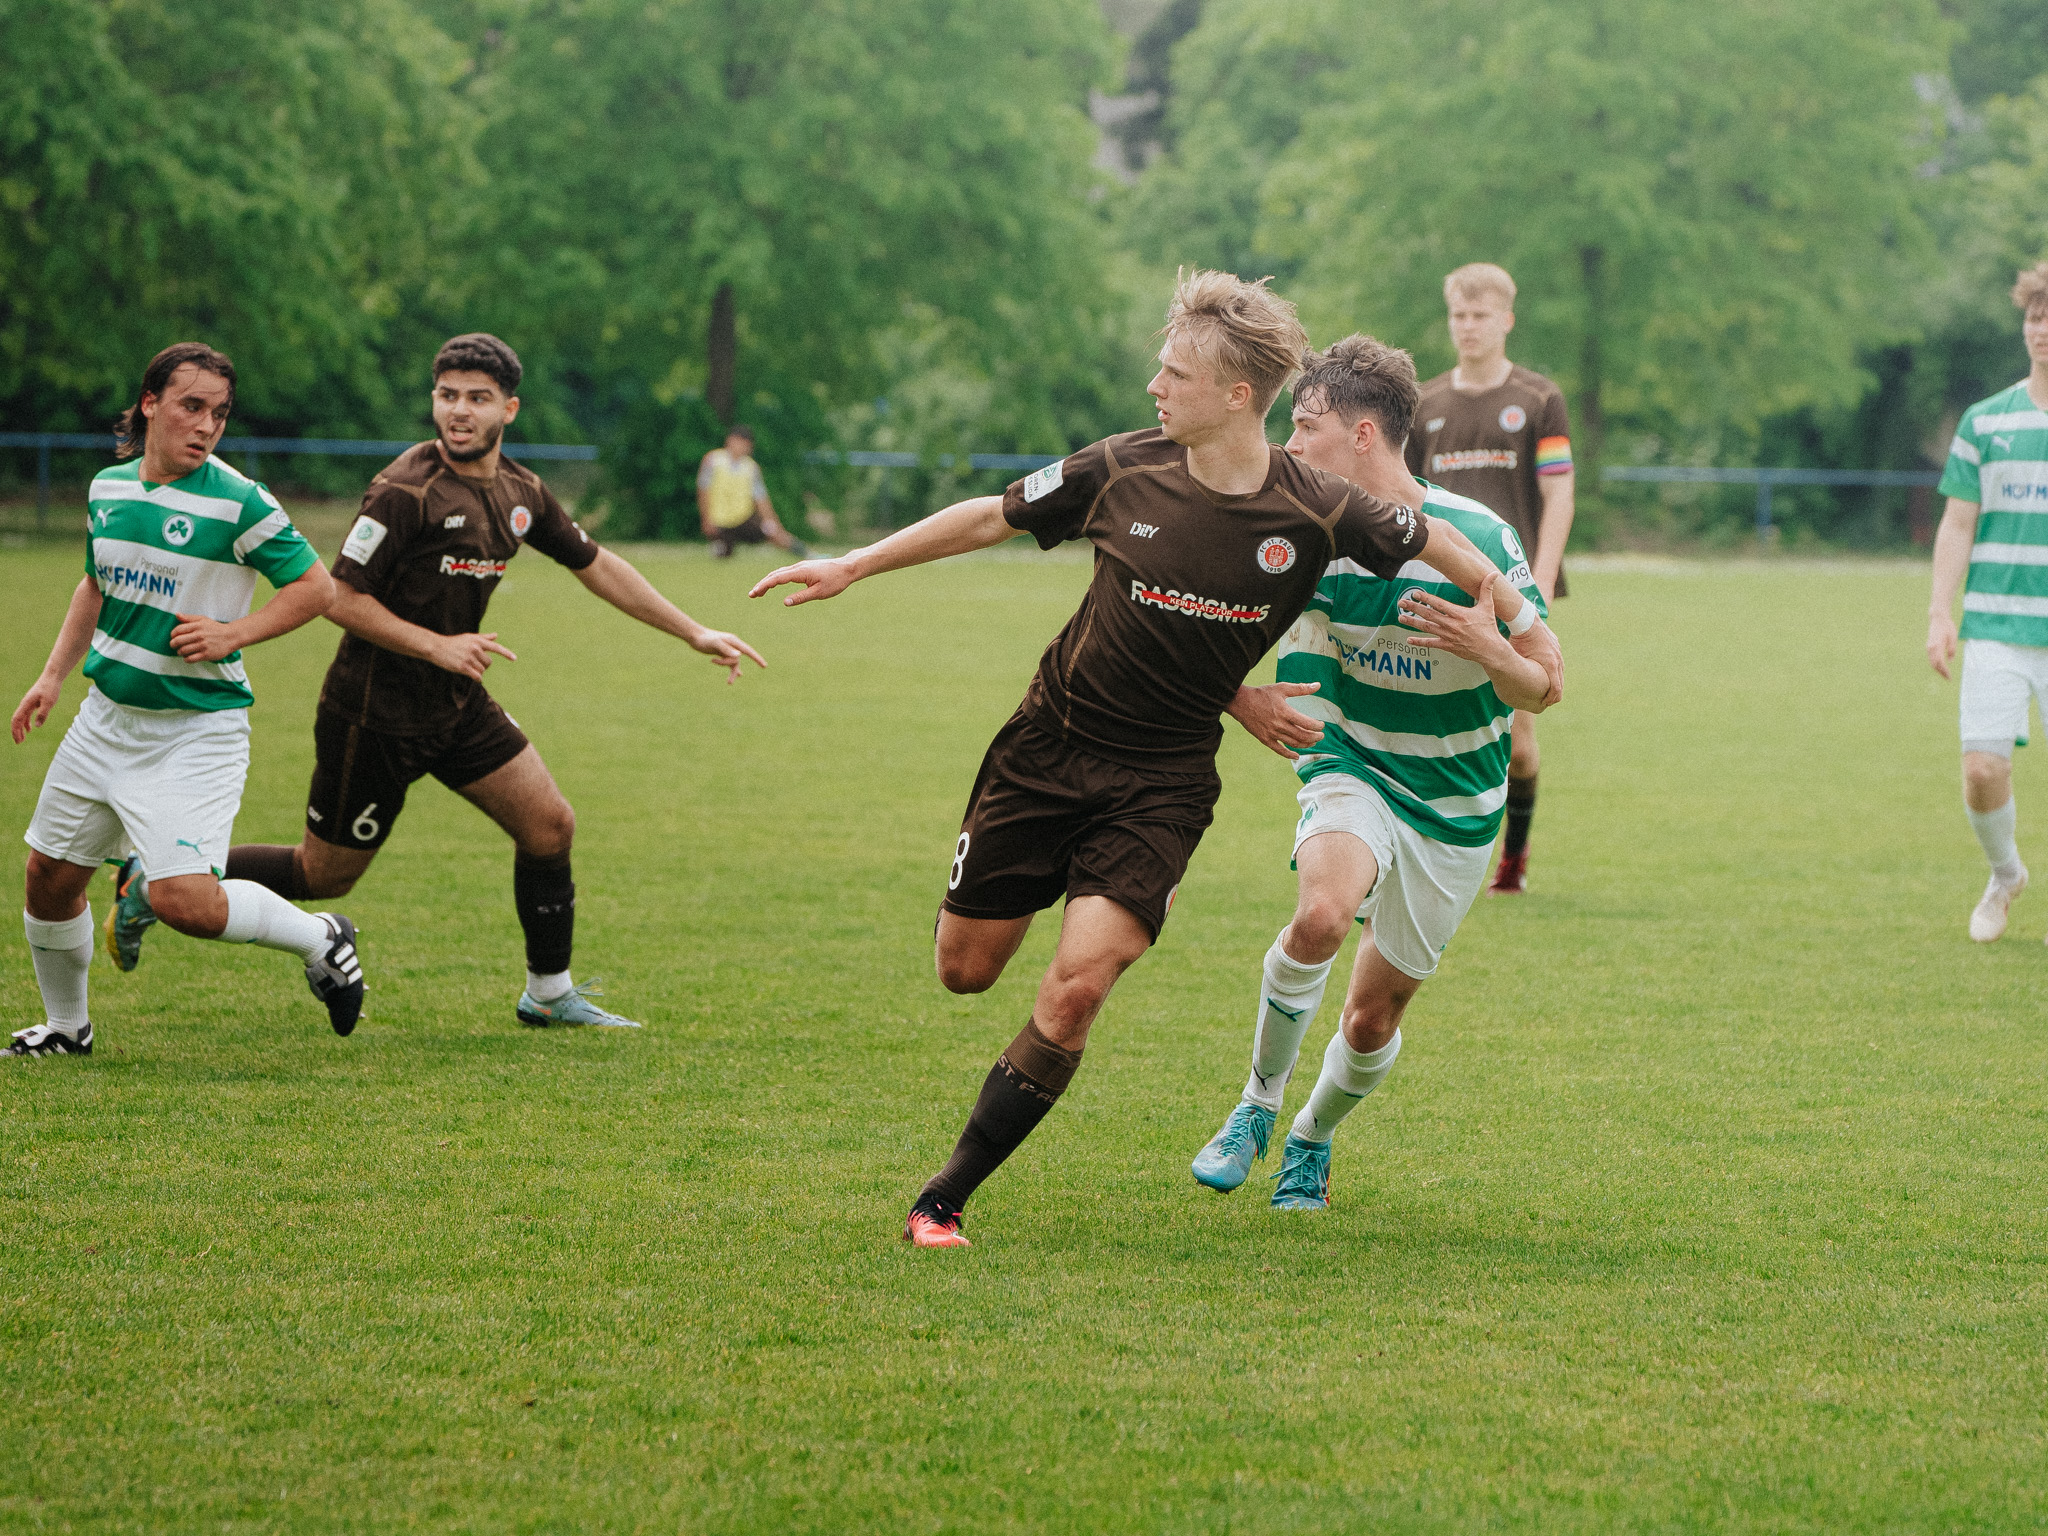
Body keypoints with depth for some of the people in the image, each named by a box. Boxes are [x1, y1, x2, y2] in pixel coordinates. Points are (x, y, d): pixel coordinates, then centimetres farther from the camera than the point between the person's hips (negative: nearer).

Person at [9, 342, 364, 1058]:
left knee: (183, 900, -20)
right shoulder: (107, 489, 4)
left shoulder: (237, 502, -14)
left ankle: (320, 938, 4)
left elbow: (316, 586, -8)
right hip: (107, 717, 6)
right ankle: (65, 1025, 35)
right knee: (49, 877, 12)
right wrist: (53, 676, 15)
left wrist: (234, 634, -18)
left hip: (197, 728, -6)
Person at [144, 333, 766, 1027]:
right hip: (374, 711, -7)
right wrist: (437, 646, -26)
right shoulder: (407, 490, -21)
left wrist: (695, 634, 16)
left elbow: (595, 565, 16)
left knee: (549, 825, 2)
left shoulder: (521, 492, 3)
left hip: (458, 706, 7)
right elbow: (341, 598, -20)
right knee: (325, 873, 0)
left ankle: (549, 994, 17)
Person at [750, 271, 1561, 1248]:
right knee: (964, 969, 6)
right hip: (1049, 745, 2)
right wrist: (854, 566, 6)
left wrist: (1521, 624, 11)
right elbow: (993, 518, 4)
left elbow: (1433, 541, 5)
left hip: (1163, 780, -2)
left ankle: (945, 1199, -7)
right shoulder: (1125, 471, -9)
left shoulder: (1315, 514, -13)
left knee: (1075, 989, -18)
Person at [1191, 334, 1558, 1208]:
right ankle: (1257, 1105, -11)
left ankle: (1312, 1139, 37)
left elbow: (1542, 693, -11)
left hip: (1454, 803, 0)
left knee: (1373, 1017, 5)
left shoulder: (1479, 539, -17)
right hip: (1354, 771, 0)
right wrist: (1238, 698, -23)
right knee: (1323, 915, -32)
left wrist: (1491, 652, -33)